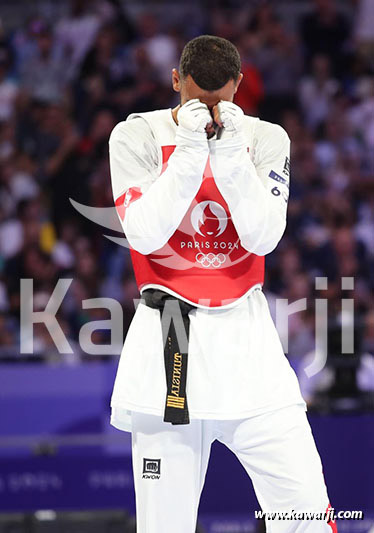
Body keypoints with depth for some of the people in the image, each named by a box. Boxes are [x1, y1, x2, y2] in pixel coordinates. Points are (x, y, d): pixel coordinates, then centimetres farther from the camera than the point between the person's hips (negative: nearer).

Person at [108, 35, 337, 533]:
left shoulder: (266, 139, 6)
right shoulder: (137, 136, 1)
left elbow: (262, 237, -5)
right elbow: (145, 234, -10)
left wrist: (231, 151, -15)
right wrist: (190, 150, -16)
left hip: (247, 340, 2)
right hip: (167, 336, -2)